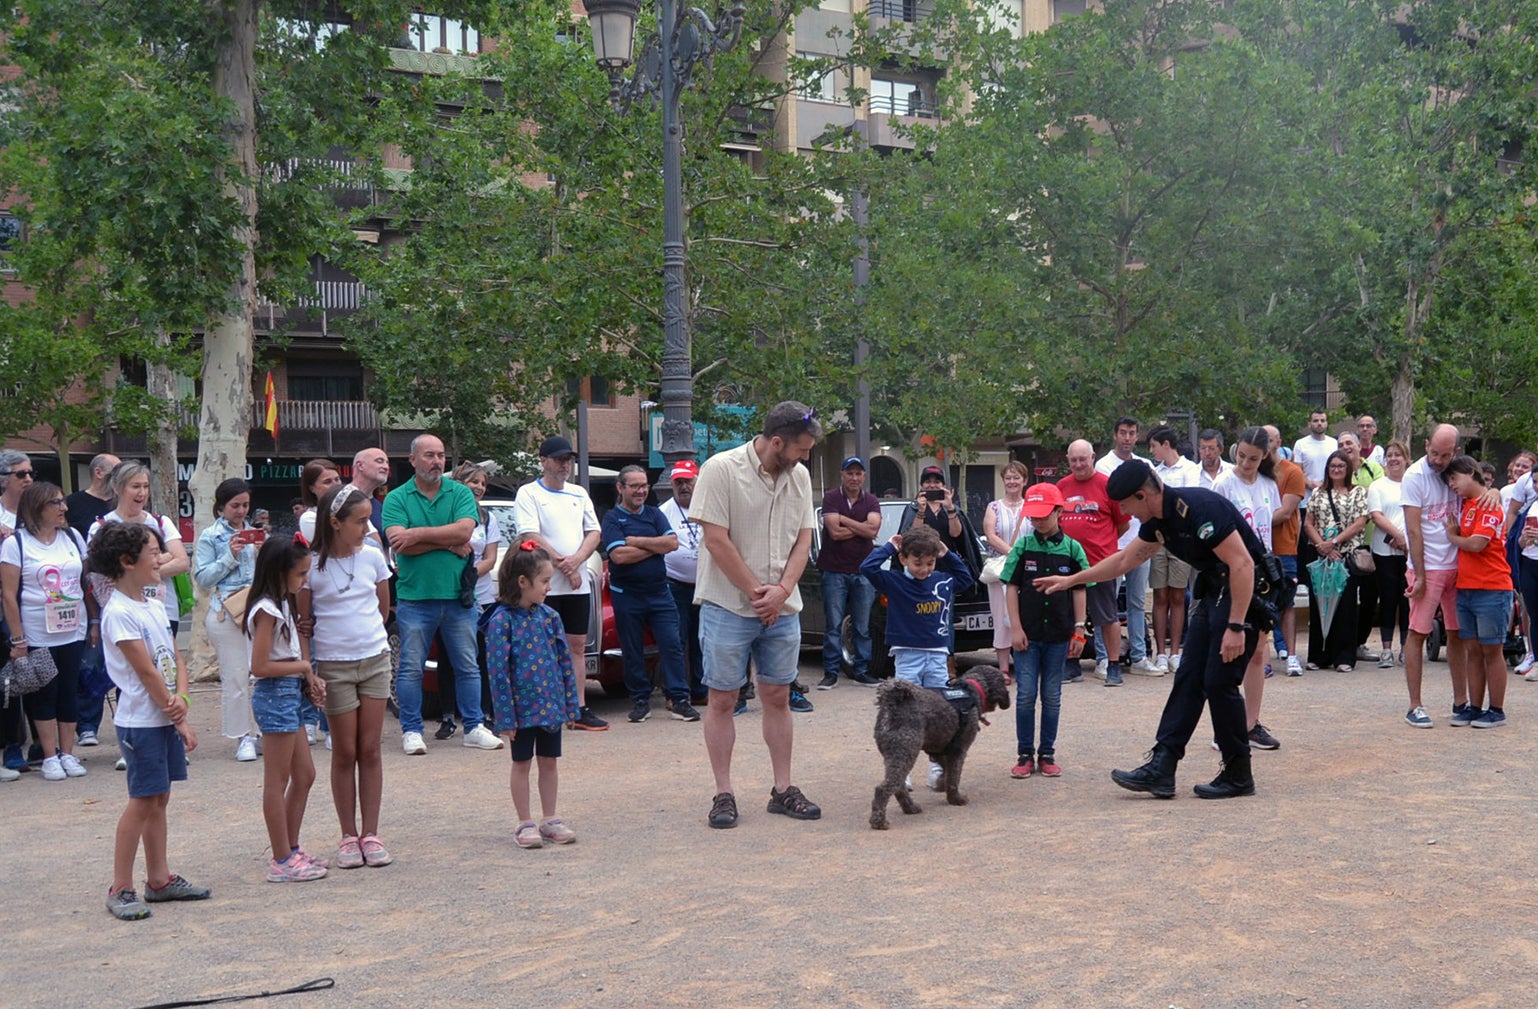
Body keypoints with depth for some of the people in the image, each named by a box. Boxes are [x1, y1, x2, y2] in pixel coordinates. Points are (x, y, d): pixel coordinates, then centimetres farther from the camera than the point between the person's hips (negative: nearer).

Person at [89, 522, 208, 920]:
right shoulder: (119, 612, -16)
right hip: (140, 721, -8)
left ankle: (159, 879, 21)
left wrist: (180, 699, -10)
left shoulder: (155, 606, 11)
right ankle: (120, 889, 4)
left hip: (165, 719, 8)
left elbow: (176, 659, 9)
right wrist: (180, 721, -15)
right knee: (142, 802, -4)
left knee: (159, 799, 13)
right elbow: (146, 671, -18)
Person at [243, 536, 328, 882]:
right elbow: (260, 666, -22)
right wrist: (303, 666, -12)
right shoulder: (267, 611, -17)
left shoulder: (283, 604, 13)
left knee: (304, 775, 15)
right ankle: (282, 861, 5)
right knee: (277, 782, -2)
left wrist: (309, 676, -1)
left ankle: (291, 850, 24)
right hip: (275, 696, -10)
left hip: (289, 695, 10)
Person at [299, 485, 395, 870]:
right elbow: (304, 620, 0)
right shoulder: (311, 565, -8)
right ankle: (348, 837, 12)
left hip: (375, 660, 3)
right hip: (333, 666, -3)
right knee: (345, 753, 4)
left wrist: (364, 633, 8)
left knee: (370, 750, 5)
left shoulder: (373, 557, 2)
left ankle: (371, 834, 11)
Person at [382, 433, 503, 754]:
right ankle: (411, 730, 13)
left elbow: (465, 531, -11)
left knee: (468, 666, 8)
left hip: (458, 596, 2)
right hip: (414, 597, -2)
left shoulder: (460, 493, 6)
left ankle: (474, 727, 17)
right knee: (411, 668, 3)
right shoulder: (396, 499, 2)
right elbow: (399, 544, -12)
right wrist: (448, 543, -10)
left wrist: (419, 534, -14)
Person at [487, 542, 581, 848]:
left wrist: (571, 704, 5)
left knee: (549, 762, 13)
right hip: (522, 707, -5)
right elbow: (497, 670, -14)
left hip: (551, 705, 5)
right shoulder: (502, 620, -14)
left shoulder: (549, 616, 2)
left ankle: (549, 820, 23)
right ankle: (525, 824, 17)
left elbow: (565, 661, 7)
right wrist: (505, 716, -15)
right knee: (522, 764, 8)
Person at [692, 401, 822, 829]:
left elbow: (803, 540, 7)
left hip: (781, 609, 5)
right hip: (728, 606, -5)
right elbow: (717, 541, -15)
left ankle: (783, 789, 17)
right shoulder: (722, 469, -13)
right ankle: (723, 795, 9)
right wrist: (756, 593, -11)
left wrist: (781, 591, -9)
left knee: (778, 698, 9)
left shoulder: (799, 476, 5)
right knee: (722, 700, 2)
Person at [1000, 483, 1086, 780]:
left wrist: (1079, 630, 1)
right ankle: (1025, 754, 11)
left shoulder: (1072, 548, 0)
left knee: (1052, 697, 8)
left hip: (1059, 634, 0)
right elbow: (1011, 588, 0)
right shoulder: (1023, 547, -1)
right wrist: (1016, 628, -6)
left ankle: (1047, 753, 18)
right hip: (1028, 633, 0)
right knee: (1025, 695, 2)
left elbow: (1079, 591, 4)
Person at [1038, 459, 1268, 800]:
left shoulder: (1198, 509, -24)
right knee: (1188, 679, 4)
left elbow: (1242, 563, -26)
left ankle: (1238, 776, 6)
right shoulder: (1158, 520, 5)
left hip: (1244, 591, -10)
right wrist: (1070, 580, 24)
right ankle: (1161, 768, 4)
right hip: (1214, 590, 10)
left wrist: (1236, 627, -26)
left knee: (1219, 682, -8)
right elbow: (1125, 559, 21)